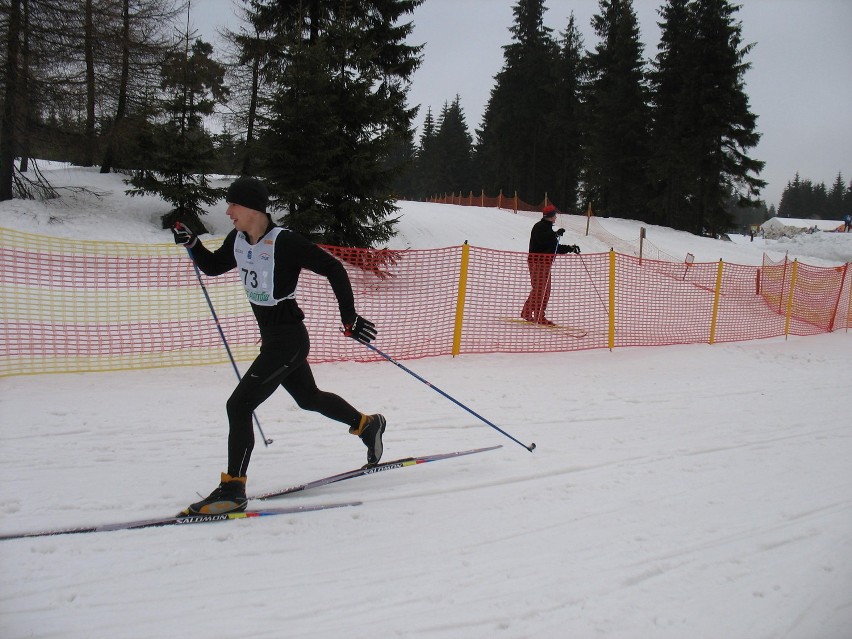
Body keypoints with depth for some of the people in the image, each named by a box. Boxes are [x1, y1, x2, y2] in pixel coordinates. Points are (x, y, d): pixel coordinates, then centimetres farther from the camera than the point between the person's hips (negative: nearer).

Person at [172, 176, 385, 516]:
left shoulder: (284, 242, -21)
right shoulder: (238, 241, 2)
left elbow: (333, 268, -18)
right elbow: (212, 266, 19)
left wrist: (349, 318, -17)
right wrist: (192, 244, 0)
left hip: (288, 339, -9)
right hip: (272, 337, 9)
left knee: (238, 405, -10)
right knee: (309, 398, 24)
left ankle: (232, 490, 0)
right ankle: (367, 425, 44)